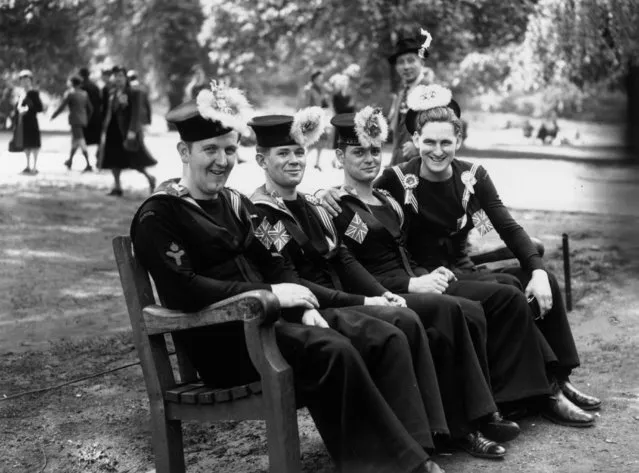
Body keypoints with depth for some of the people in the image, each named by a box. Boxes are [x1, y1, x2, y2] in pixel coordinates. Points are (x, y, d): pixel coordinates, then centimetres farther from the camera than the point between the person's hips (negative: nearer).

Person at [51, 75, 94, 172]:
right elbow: (90, 108, 11)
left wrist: (53, 116, 4)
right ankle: (70, 161, 36)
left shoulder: (70, 94, -9)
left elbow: (61, 107, -9)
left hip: (75, 120, -7)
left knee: (81, 143, -11)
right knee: (74, 140, 22)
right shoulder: (84, 94, 8)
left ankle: (88, 165, -19)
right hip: (83, 120, 7)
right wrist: (87, 119, 24)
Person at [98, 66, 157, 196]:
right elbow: (108, 113, 16)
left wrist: (132, 130, -21)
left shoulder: (134, 93, -7)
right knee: (113, 159, 4)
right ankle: (117, 187, 10)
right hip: (113, 130, 6)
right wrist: (104, 129, 14)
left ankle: (150, 178, 20)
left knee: (135, 161, -2)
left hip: (127, 131, -6)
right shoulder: (111, 93, 12)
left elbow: (136, 114, -13)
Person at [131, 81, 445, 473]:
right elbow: (182, 292, -20)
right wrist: (270, 294, -17)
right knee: (333, 352, -31)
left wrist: (306, 307, -6)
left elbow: (273, 265, 16)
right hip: (224, 337, -8)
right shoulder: (158, 216, -7)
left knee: (387, 338, -10)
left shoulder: (235, 203, 19)